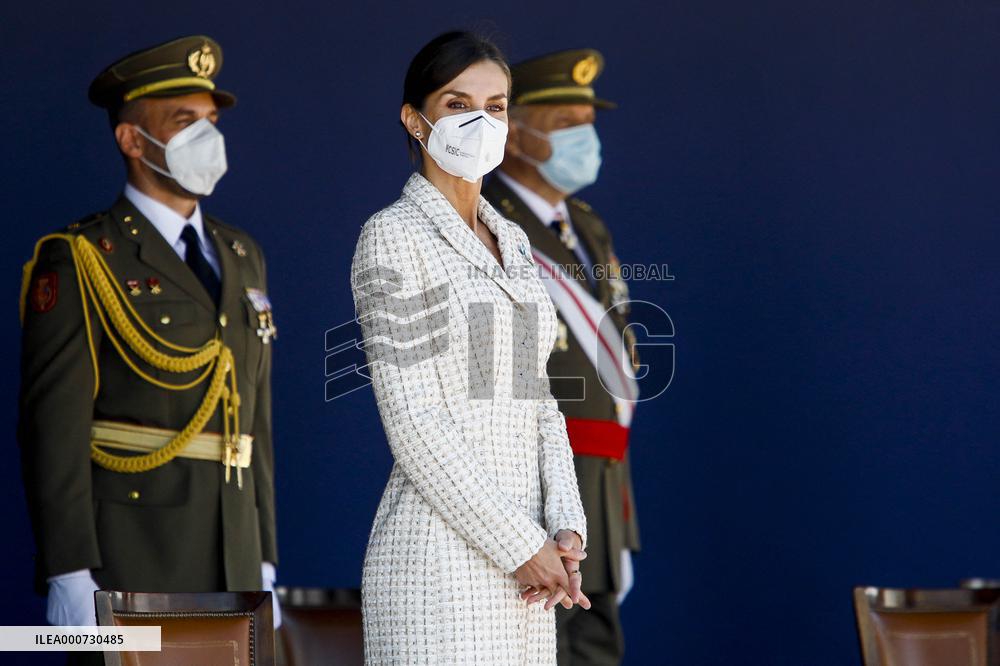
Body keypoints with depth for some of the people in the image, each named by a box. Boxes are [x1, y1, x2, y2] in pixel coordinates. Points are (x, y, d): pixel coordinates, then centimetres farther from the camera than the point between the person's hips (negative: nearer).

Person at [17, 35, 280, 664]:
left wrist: (264, 562, 14)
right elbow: (54, 426, -11)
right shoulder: (78, 262, -5)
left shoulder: (241, 257, 16)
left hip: (232, 564, 6)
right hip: (127, 564, -6)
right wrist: (69, 574, -17)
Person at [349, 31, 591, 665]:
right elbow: (412, 422, -13)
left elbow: (538, 399, 14)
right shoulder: (393, 238, -7)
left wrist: (565, 529, -2)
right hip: (438, 561, -7)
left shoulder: (510, 242, 16)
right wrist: (521, 546, -15)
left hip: (521, 565, 7)